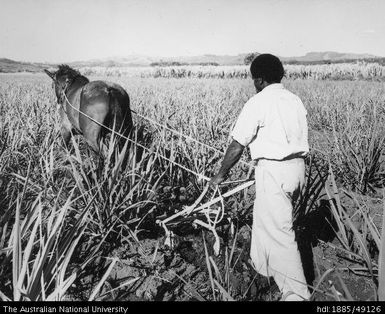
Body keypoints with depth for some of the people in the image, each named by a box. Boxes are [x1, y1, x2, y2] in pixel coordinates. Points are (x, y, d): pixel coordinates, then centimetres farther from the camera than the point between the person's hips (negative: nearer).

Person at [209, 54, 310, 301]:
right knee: (265, 219, 25)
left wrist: (221, 174, 1)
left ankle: (297, 293, 7)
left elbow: (237, 145, -11)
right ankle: (262, 266, 44)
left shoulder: (258, 103, -11)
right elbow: (299, 138, 13)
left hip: (274, 170, -8)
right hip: (297, 166, 8)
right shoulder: (295, 100, 10)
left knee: (280, 232, 0)